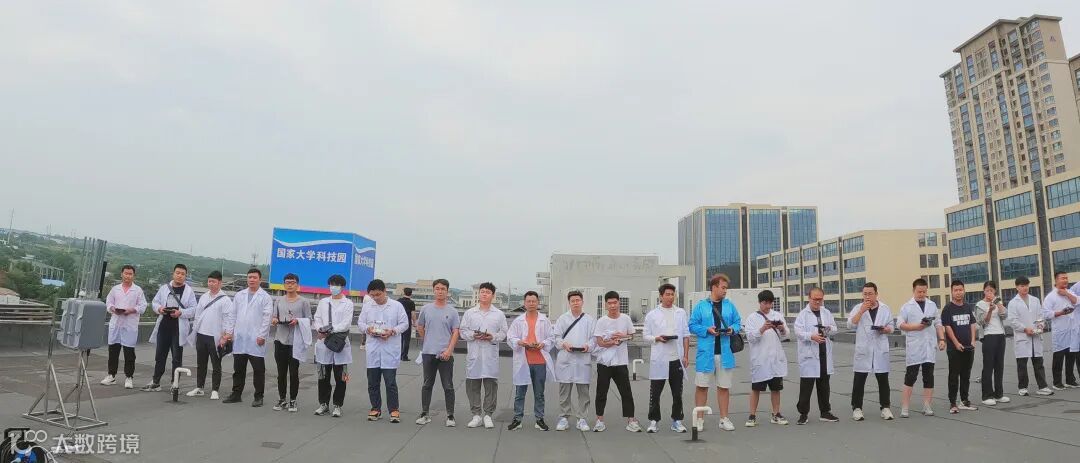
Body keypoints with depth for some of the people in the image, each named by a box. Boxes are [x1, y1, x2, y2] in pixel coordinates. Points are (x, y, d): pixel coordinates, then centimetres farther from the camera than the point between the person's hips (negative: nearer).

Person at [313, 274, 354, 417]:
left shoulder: (348, 303, 1)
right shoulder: (323, 302, 13)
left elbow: (346, 324, -8)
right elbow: (317, 319, 7)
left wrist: (331, 329, -18)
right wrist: (320, 330, -12)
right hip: (323, 343, 3)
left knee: (340, 377, 2)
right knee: (323, 376, 10)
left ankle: (337, 405, 12)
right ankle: (323, 404, 23)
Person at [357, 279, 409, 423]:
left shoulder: (396, 306, -2)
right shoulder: (367, 306, 7)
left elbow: (404, 324, 0)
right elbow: (360, 322, 12)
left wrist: (392, 331, -16)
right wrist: (367, 328, -9)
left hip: (390, 349, -3)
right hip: (373, 349, 3)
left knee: (390, 382, -3)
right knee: (372, 381, 9)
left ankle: (393, 410, 7)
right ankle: (376, 408, 22)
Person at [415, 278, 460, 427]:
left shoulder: (452, 311, -1)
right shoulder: (426, 309, 4)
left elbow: (456, 332, -4)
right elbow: (420, 327, 17)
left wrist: (449, 349, -15)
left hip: (446, 353, -2)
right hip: (428, 352, 2)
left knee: (448, 386, 2)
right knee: (427, 384, 11)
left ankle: (450, 416, 10)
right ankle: (424, 414, 20)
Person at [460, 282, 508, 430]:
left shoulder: (499, 314, 7)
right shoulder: (469, 313, 9)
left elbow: (504, 333, 5)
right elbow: (463, 331, 7)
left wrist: (493, 337, -13)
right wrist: (473, 335, -12)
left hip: (491, 356, -1)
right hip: (473, 355, 1)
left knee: (491, 385, 1)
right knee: (472, 385, 4)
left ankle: (488, 414, 13)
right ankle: (476, 414, 16)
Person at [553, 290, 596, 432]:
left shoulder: (590, 319, 9)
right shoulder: (562, 318, 9)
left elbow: (594, 338, 5)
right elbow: (557, 337, 6)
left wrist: (588, 346, -14)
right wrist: (564, 344, -13)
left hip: (583, 360, 0)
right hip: (565, 359, 0)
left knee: (583, 391, 4)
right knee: (564, 390, 4)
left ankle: (581, 418, 15)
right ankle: (564, 417, 15)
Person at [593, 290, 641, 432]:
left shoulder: (625, 318, 2)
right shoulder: (601, 321, -5)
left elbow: (631, 335, 13)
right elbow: (600, 342, -7)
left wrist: (622, 336, -7)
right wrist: (616, 341, -15)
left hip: (621, 362, 2)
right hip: (604, 362, -1)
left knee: (626, 392, 4)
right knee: (601, 392, 7)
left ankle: (631, 420, 12)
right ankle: (599, 420, 18)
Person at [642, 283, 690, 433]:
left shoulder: (681, 313, 9)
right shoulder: (652, 315, 3)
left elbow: (686, 335, 9)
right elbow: (645, 335, 5)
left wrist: (686, 355, 3)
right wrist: (657, 338, -14)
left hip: (677, 358, 2)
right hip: (659, 359, -2)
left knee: (677, 393, 8)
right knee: (655, 392, 3)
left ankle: (677, 421, 20)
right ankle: (653, 421, 13)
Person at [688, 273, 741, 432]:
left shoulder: (729, 305, 9)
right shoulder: (701, 305, -1)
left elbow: (738, 322, 13)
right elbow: (693, 325, -1)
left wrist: (732, 329, -8)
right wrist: (707, 330, -16)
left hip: (725, 353, 3)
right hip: (706, 353, -3)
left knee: (724, 387, 10)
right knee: (702, 386, 4)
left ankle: (724, 419, 21)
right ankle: (699, 419, 14)